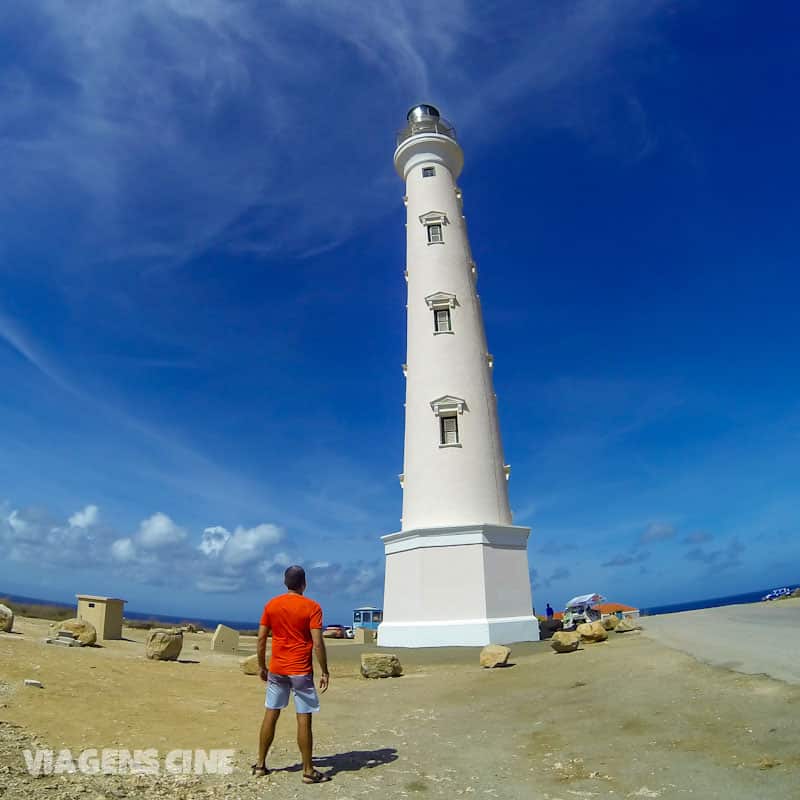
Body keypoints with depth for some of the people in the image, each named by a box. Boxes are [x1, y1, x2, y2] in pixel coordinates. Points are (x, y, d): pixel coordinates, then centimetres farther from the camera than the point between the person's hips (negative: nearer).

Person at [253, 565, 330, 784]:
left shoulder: (271, 605, 0)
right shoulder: (312, 607, -12)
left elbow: (261, 639, 3)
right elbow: (317, 643, -15)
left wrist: (262, 667, 15)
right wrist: (325, 672, -6)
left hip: (276, 669, 4)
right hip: (300, 671, -4)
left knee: (270, 715, 16)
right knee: (304, 720, 4)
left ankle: (260, 764, 26)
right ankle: (308, 771, 13)